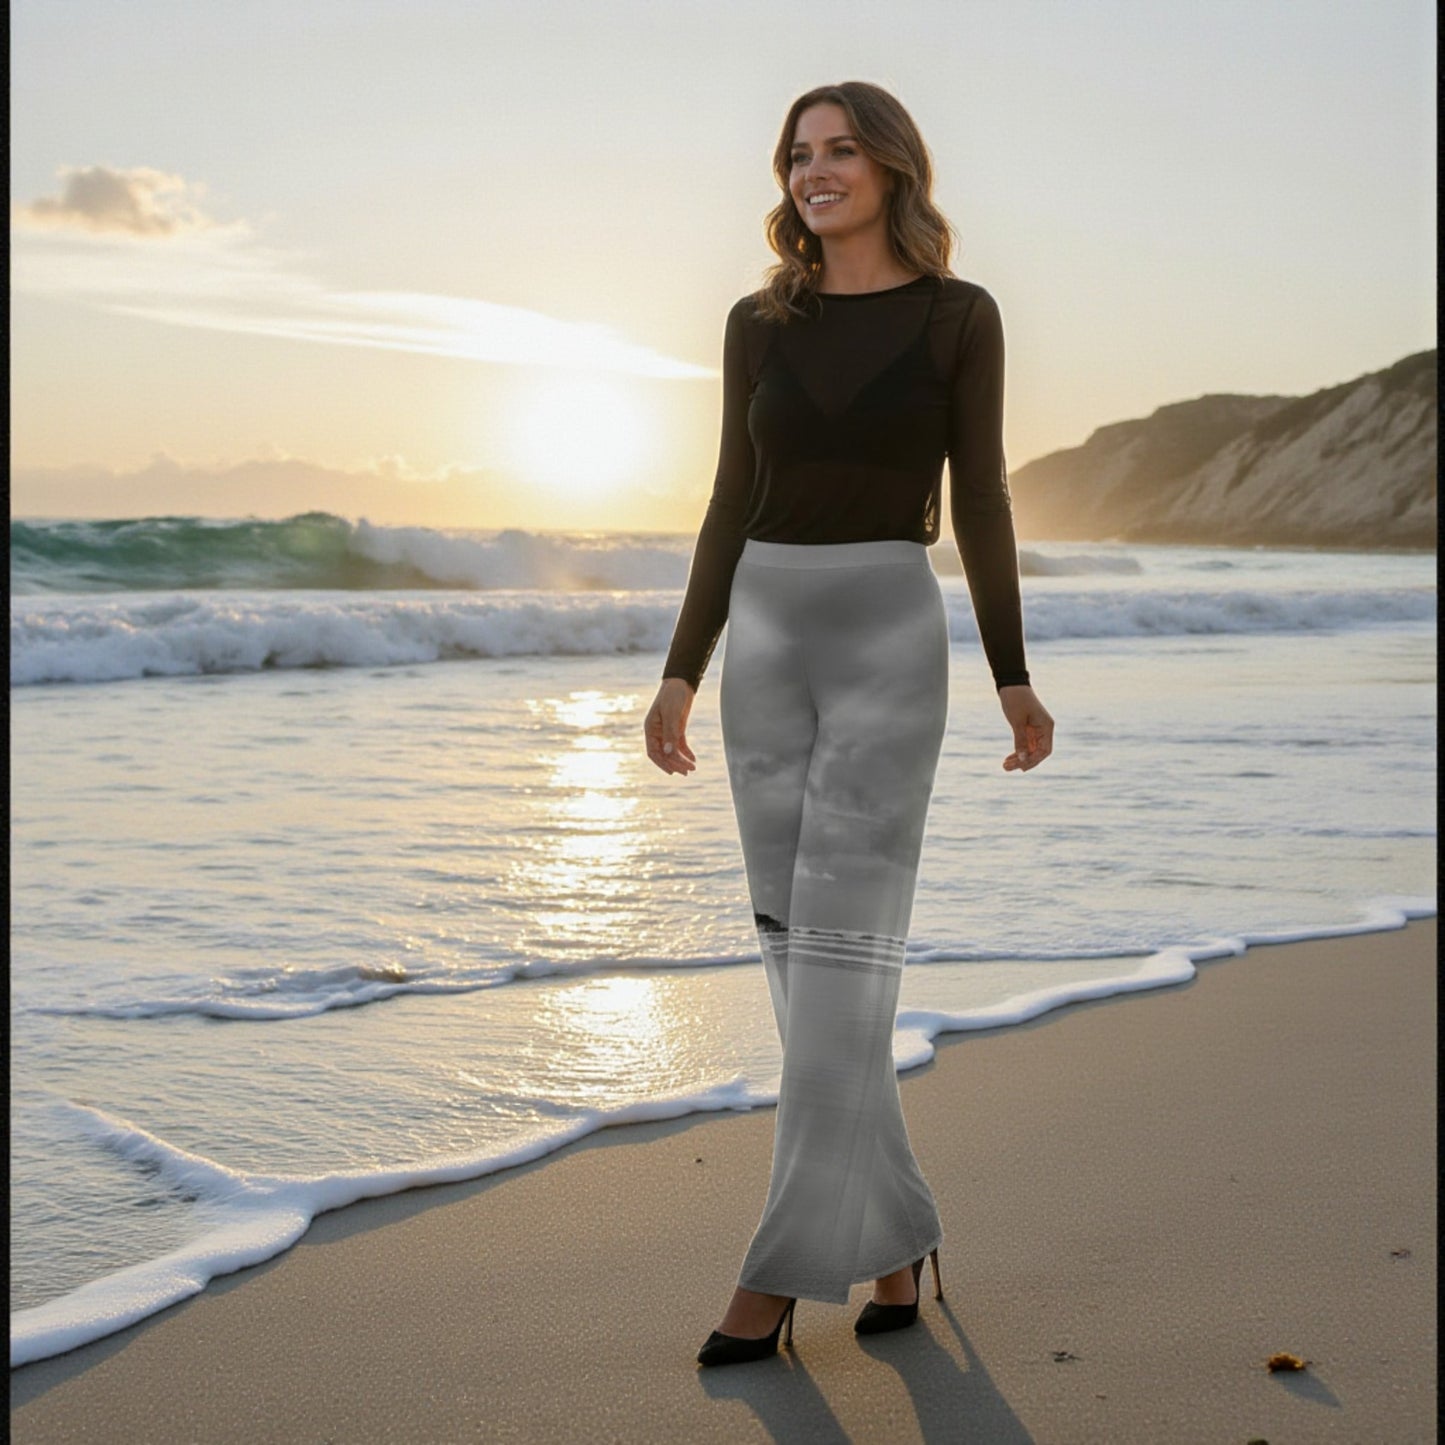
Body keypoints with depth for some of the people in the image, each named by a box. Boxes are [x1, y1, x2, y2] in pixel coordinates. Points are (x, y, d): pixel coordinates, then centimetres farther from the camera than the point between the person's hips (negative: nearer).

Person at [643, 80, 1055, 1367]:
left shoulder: (959, 316, 1)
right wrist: (681, 673, 6)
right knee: (800, 944, 4)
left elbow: (980, 502, 2)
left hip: (893, 641, -4)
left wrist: (1014, 677, 1)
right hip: (765, 643, 4)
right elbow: (734, 505, 10)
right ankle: (892, 1230, 18)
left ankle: (789, 1262, -4)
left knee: (840, 948, -10)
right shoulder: (758, 324, 10)